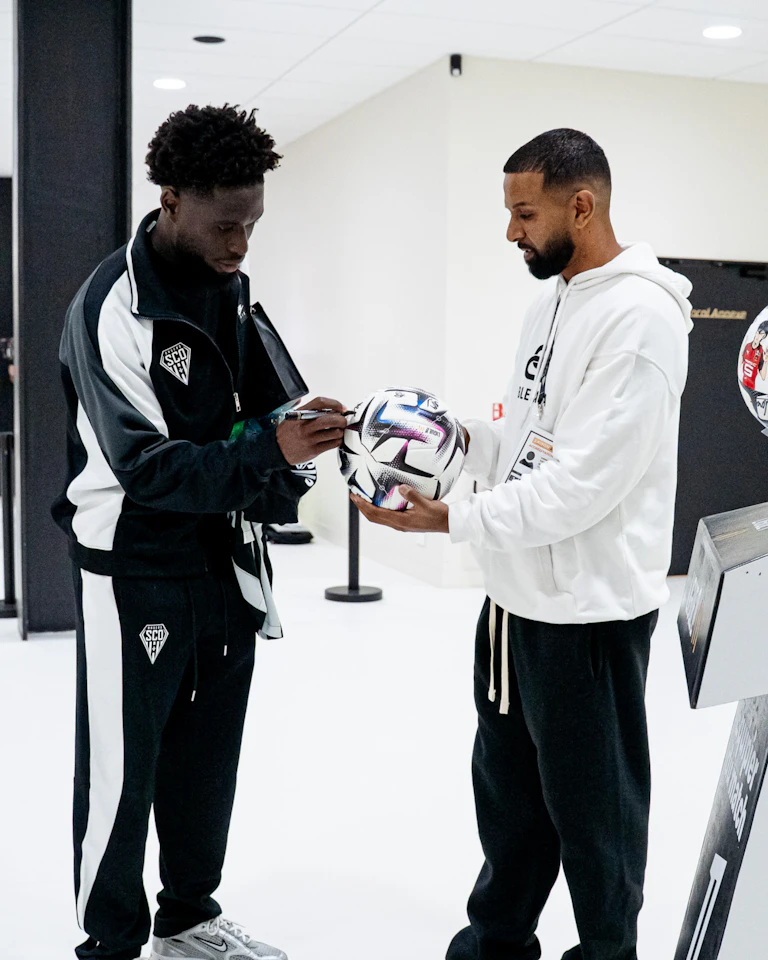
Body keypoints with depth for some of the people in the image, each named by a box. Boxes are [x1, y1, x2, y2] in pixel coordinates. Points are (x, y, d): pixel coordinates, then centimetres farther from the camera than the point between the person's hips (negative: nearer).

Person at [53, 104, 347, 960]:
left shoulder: (228, 285, 6)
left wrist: (292, 457, -5)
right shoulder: (113, 307, -18)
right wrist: (270, 451, -33)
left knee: (208, 756, 17)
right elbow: (147, 467, -23)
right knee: (122, 769, 3)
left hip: (225, 563, 7)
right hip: (136, 573, -7)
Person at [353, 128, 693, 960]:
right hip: (516, 593, 9)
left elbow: (583, 483, -26)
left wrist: (452, 519, -24)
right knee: (507, 788, 21)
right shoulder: (551, 302, 10)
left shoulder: (640, 317, -20)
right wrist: (463, 438, 1)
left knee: (591, 805, 9)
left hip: (588, 611, -9)